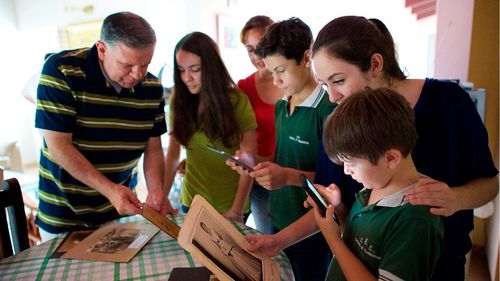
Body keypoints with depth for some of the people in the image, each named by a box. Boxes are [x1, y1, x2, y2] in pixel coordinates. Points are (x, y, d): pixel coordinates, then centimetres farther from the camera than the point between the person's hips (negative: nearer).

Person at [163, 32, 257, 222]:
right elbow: (173, 152, -3)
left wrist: (237, 210, -15)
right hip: (191, 201, 3)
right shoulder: (179, 99, -3)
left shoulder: (237, 101, -13)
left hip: (230, 205, -3)